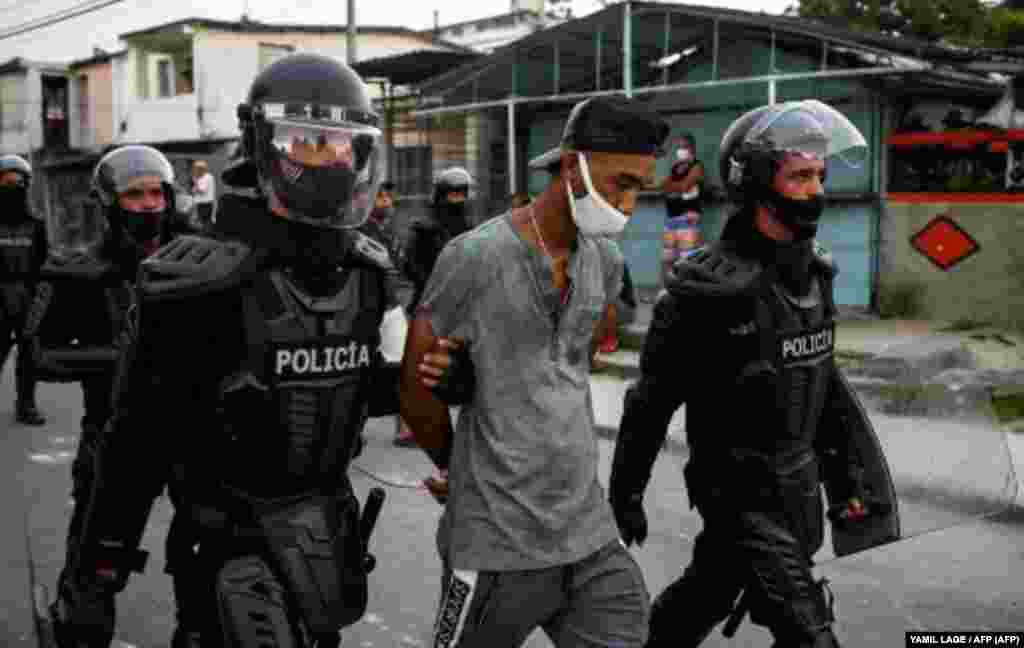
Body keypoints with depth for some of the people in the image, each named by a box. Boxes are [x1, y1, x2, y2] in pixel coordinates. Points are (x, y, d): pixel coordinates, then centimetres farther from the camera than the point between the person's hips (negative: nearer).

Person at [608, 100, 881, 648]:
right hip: (742, 493, -7)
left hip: (800, 483, 7)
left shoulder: (813, 272, 3)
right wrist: (624, 495, -8)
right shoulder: (711, 287, -21)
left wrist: (844, 472, 16)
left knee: (705, 597, 23)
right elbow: (652, 400, -14)